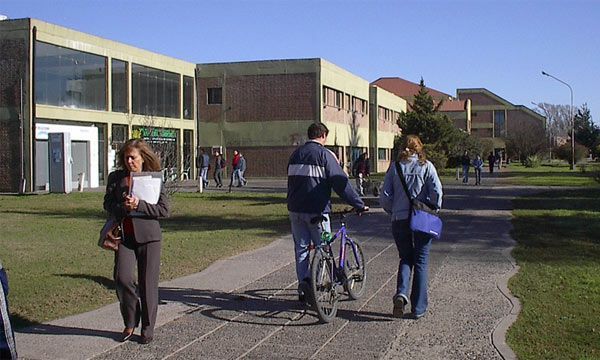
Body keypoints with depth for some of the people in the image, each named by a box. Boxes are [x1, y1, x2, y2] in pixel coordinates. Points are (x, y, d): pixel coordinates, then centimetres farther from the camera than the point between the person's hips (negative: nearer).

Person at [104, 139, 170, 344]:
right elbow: (107, 203, 10)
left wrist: (139, 205, -17)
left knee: (148, 283, 3)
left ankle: (147, 328, 18)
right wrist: (122, 207, -11)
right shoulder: (115, 178, 9)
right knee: (122, 278, -11)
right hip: (124, 235, 2)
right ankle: (130, 323, 12)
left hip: (148, 235, -2)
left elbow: (164, 210, -4)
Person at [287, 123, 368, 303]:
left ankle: (303, 286, 10)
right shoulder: (325, 154, -7)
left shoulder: (295, 154, 13)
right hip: (316, 210, -6)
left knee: (301, 248, 11)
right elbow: (341, 183, -11)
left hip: (295, 209, 6)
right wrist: (359, 204, -7)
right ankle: (308, 280, -13)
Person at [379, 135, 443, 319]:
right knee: (421, 262, 9)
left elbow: (384, 196, -1)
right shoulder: (426, 166, -2)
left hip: (399, 220, 2)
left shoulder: (395, 167, 2)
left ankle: (401, 293, -9)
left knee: (406, 259, 16)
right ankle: (418, 308, 11)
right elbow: (437, 191, -11)